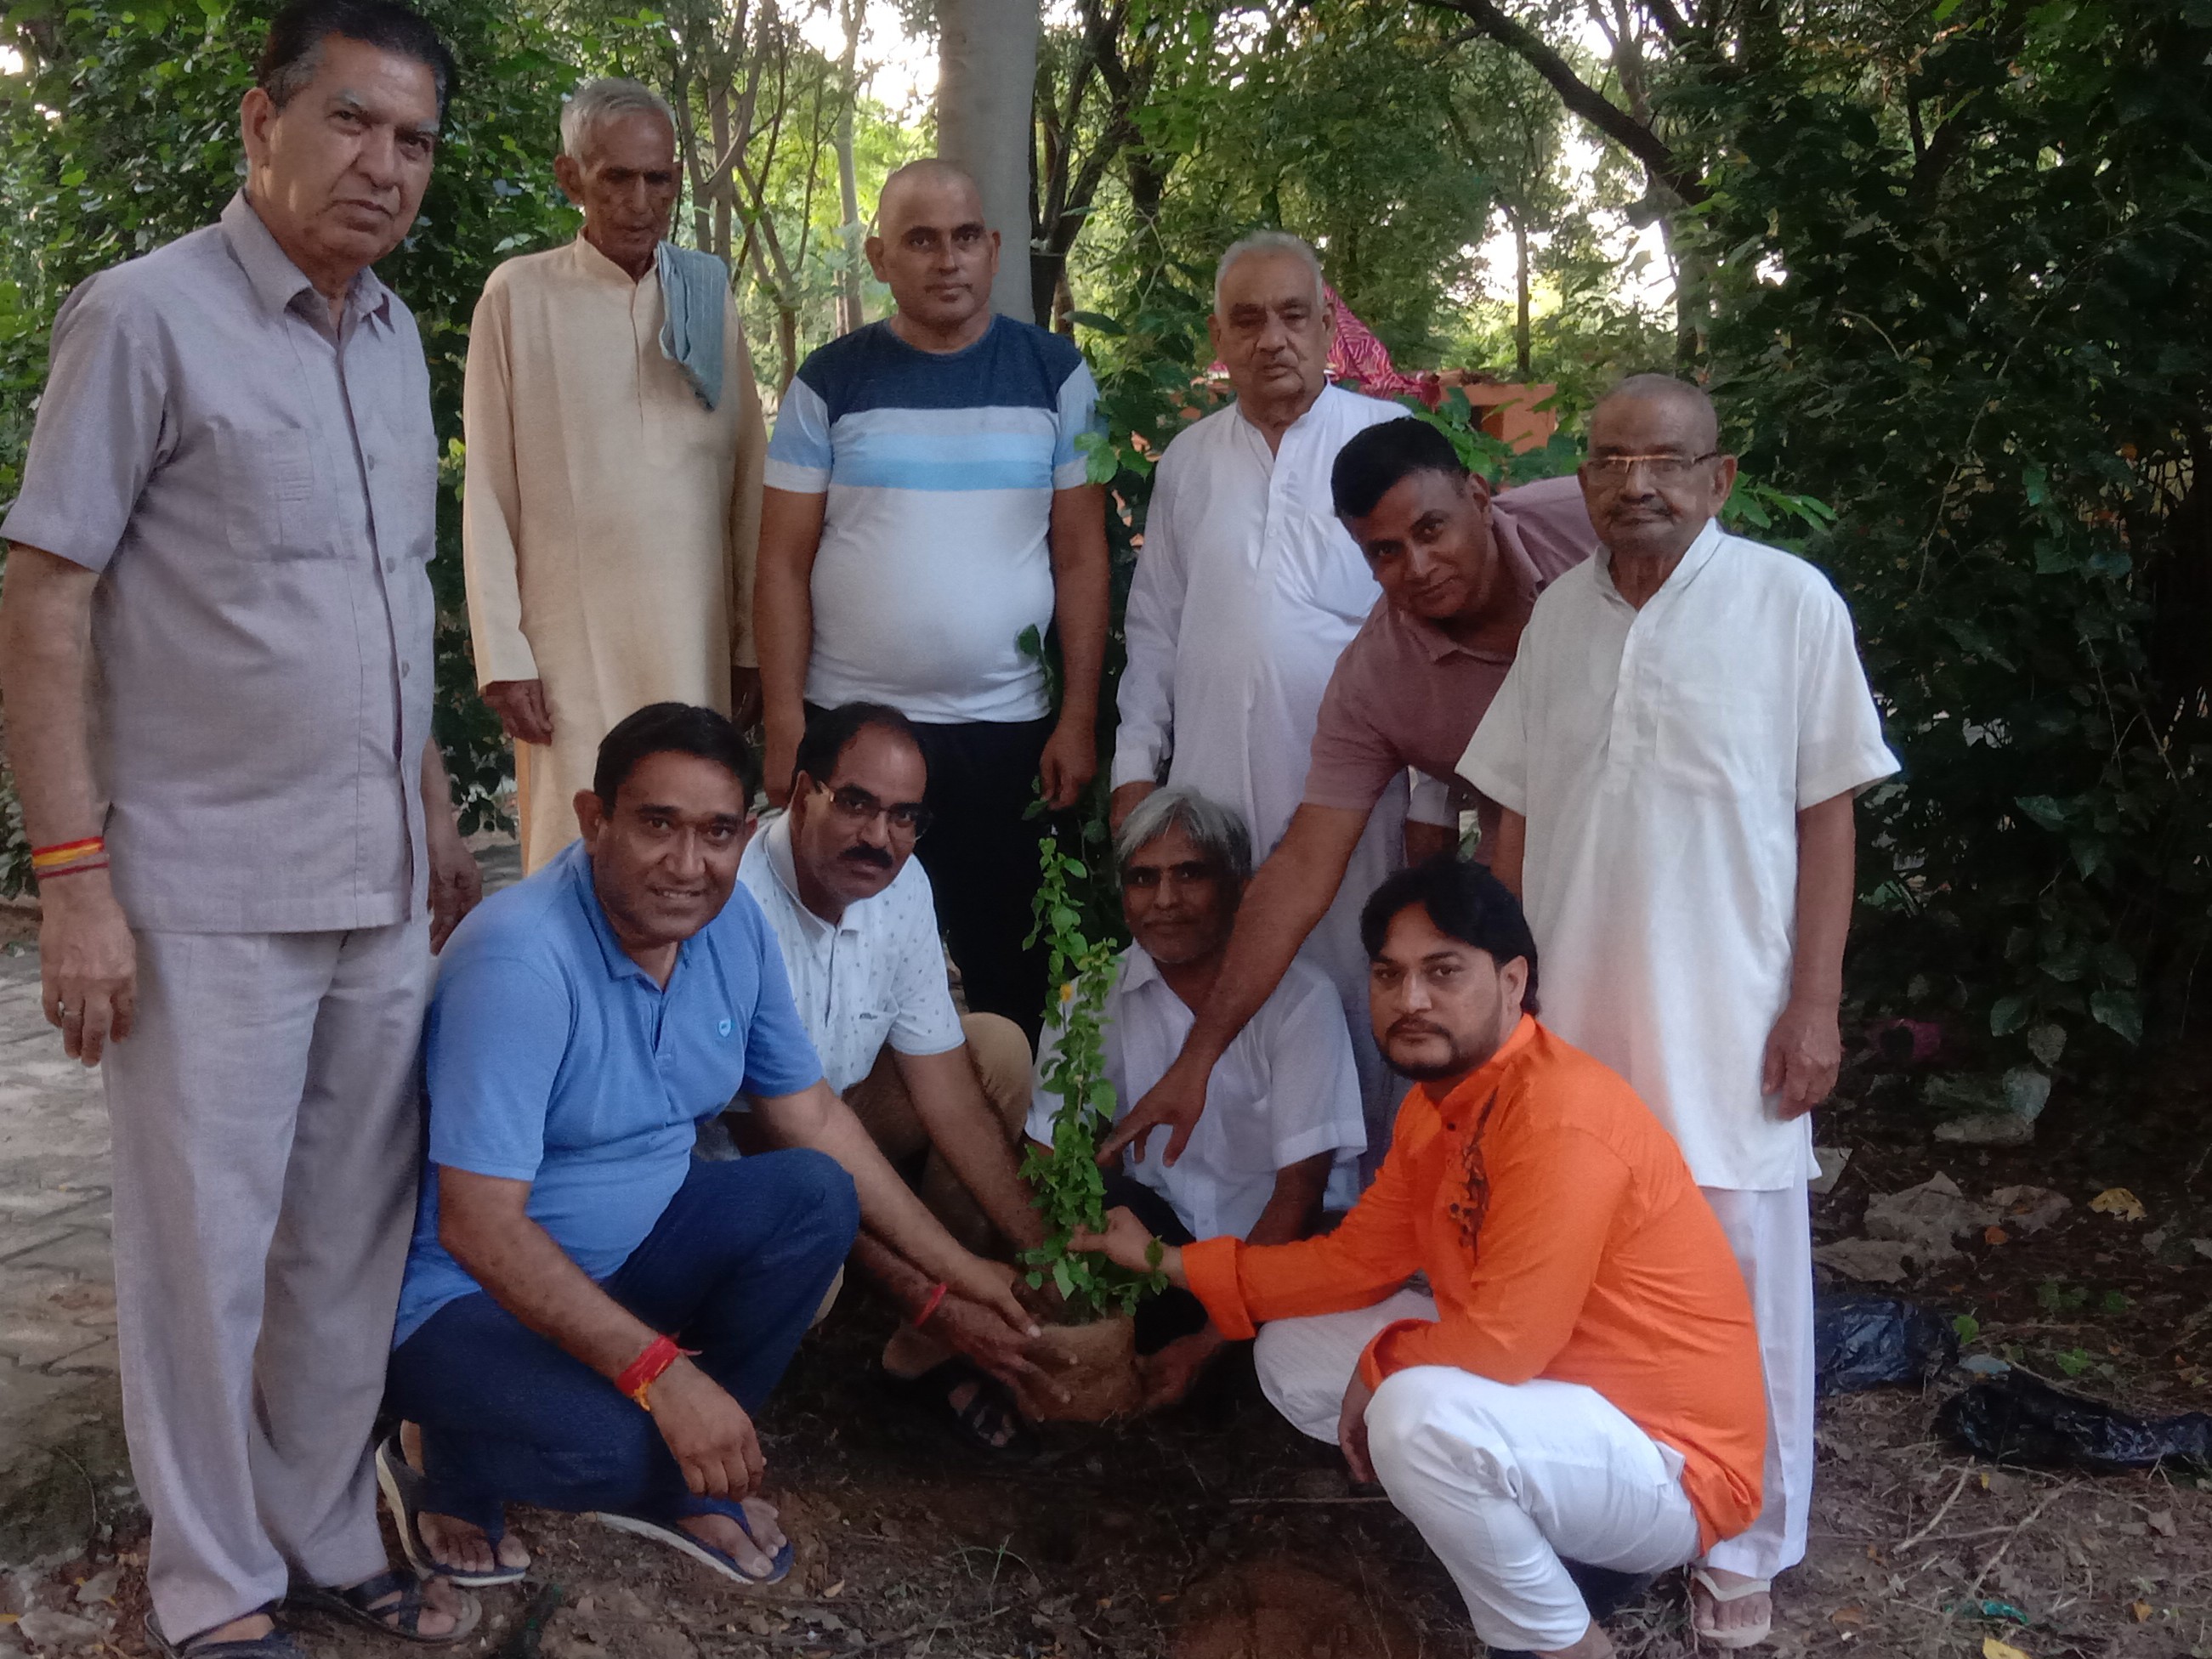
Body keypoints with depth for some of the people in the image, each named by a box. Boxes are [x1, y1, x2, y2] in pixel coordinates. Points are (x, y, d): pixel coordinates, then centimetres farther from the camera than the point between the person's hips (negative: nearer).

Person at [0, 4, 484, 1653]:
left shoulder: (395, 333, 12)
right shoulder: (145, 317, -8)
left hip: (381, 890, 6)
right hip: (208, 897, -6)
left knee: (354, 1240, 13)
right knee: (204, 1253, 6)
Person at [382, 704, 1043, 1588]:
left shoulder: (735, 926, -5)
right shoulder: (520, 959, -29)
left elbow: (810, 1114, 7)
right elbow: (478, 1225, -31)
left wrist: (953, 1267, 8)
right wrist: (660, 1372, -34)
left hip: (629, 1247, 7)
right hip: (461, 1292, -7)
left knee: (813, 1196, -13)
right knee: (607, 1446, -32)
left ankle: (680, 1478, 4)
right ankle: (454, 1479, 5)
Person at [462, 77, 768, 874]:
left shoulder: (709, 294, 8)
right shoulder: (520, 294, 0)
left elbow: (748, 477, 8)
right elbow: (488, 492, 0)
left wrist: (754, 639, 4)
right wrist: (502, 654, -5)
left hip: (697, 634, 2)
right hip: (573, 637, -2)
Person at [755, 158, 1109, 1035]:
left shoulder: (1054, 374, 5)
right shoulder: (831, 383, 3)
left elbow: (1082, 556, 4)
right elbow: (783, 564, 2)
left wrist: (1080, 716, -2)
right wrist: (785, 724, -5)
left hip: (1010, 730, 0)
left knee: (1009, 975, 6)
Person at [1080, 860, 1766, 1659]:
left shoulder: (1560, 1116, -28)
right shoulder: (1433, 1104, 2)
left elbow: (1503, 1342, -30)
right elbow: (1355, 1259, 9)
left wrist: (1384, 1367, -10)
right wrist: (1165, 1260, 7)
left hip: (1670, 1462, -9)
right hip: (1554, 1394, 9)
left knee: (1418, 1414, -36)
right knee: (1292, 1352, 8)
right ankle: (1540, 1542, 10)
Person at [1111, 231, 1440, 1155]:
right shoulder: (1188, 460, 13)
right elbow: (1155, 626, 17)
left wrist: (1438, 799, -7)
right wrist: (1135, 765, 10)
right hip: (1211, 790, 4)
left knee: (1354, 1002, 0)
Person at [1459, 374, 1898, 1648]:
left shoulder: (1791, 603, -6)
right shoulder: (1560, 612, 6)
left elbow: (1827, 814, -4)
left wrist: (1815, 1004, -7)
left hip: (1726, 1022, -3)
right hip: (1569, 1016, 4)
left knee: (1743, 1282, 6)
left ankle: (1747, 1550, 24)